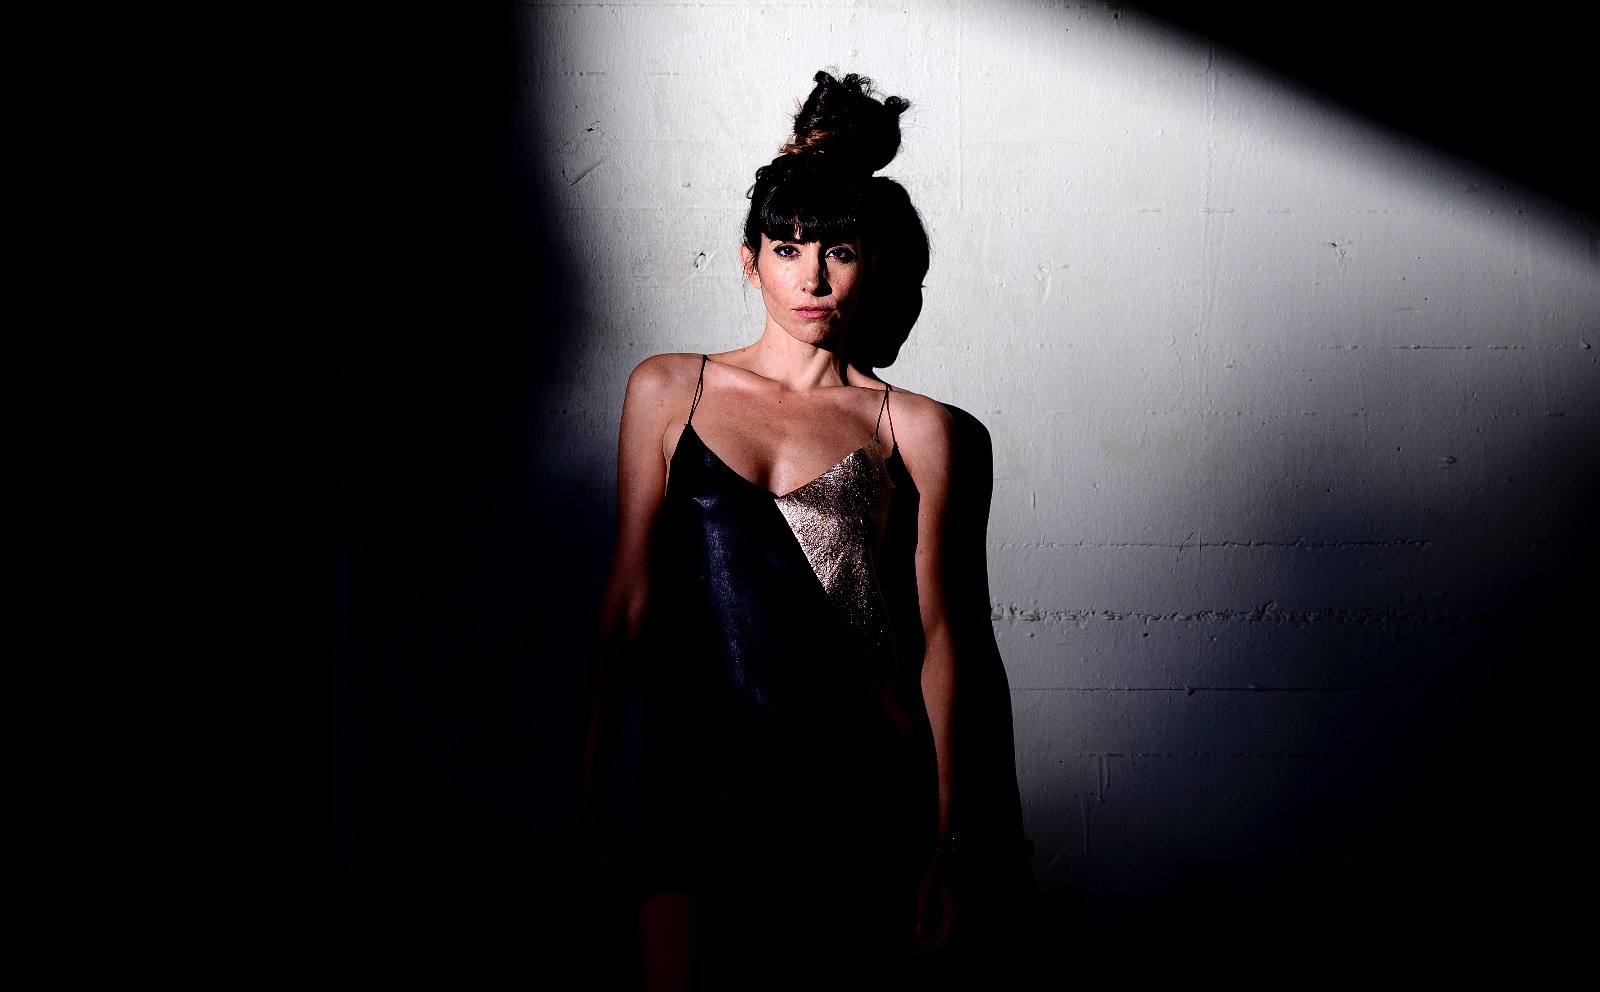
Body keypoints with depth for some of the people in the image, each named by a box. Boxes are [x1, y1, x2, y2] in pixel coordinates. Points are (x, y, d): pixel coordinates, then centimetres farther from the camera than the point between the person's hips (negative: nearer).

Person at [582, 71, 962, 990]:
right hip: (698, 768, 0)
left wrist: (944, 835, 6)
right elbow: (631, 595, 9)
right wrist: (593, 777, 9)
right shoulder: (668, 390, 8)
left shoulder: (912, 428, 6)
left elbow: (931, 634, 7)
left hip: (855, 783, 0)